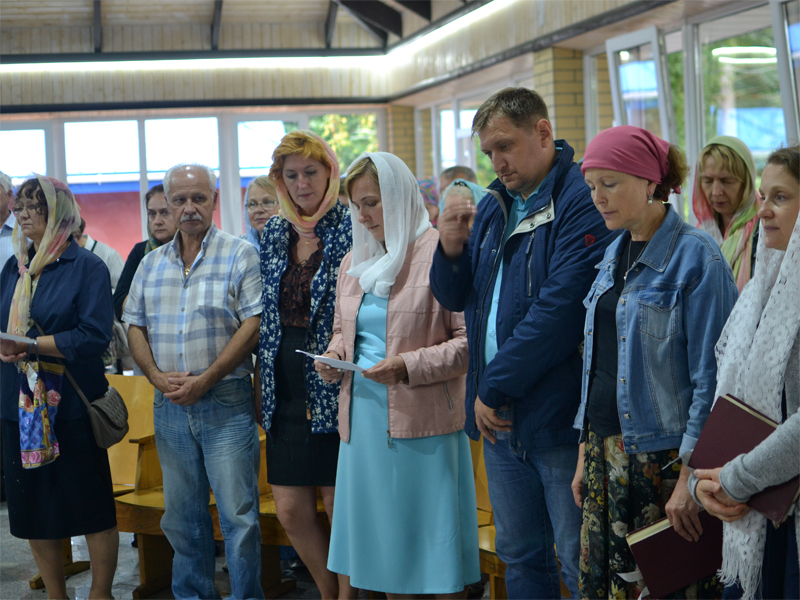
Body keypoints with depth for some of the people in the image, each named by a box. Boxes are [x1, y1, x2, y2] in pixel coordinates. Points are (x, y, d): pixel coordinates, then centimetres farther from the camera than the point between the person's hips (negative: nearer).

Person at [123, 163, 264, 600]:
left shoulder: (240, 255, -2)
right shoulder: (151, 263, 13)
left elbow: (253, 323, -10)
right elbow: (135, 325, 13)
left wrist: (205, 380, -15)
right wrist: (157, 376, -5)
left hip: (226, 402, -5)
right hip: (169, 404, 5)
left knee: (237, 513, -4)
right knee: (182, 515, 12)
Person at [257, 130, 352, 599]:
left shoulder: (351, 230, -6)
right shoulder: (275, 232, 11)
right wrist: (262, 377, 14)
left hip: (332, 389, -6)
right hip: (286, 393, 6)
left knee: (338, 505, 0)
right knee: (291, 510, 8)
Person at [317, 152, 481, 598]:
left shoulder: (441, 254, -7)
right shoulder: (355, 262, 15)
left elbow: (470, 340, -11)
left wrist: (408, 367, -20)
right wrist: (332, 359, 5)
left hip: (423, 420, -7)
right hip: (364, 415, 7)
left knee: (433, 537, -1)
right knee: (385, 541, 12)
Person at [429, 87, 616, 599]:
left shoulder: (582, 200, -13)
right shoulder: (492, 206, 14)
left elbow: (561, 308, -20)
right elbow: (455, 297, 18)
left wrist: (494, 386, -15)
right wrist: (451, 249, -4)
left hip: (559, 416, -8)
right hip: (499, 416, 8)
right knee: (520, 556, 17)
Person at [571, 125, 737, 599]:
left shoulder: (696, 255, -11)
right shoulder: (615, 253, 12)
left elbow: (710, 378, -15)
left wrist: (691, 477, -19)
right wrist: (586, 453, 13)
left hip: (662, 457, -7)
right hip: (607, 451, 7)